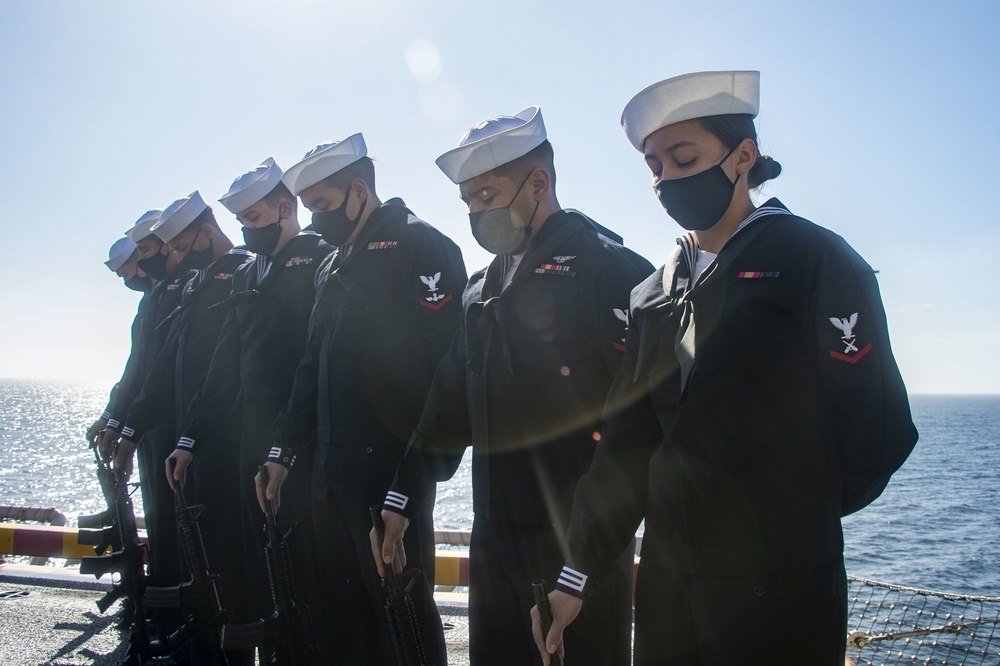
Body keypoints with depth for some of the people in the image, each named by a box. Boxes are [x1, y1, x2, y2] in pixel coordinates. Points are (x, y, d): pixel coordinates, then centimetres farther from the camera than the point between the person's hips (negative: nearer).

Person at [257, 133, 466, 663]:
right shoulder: (334, 266, 18)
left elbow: (447, 357, -16)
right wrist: (285, 450, 15)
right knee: (340, 607, 15)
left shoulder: (419, 245, -7)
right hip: (329, 468, 8)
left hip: (390, 464, -8)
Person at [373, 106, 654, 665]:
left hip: (580, 537, -7)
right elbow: (449, 403, 16)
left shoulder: (609, 268, -9)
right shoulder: (482, 289, 16)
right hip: (495, 536, 7)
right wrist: (402, 498, 10)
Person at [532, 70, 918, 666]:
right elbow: (628, 443, 6)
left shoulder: (814, 261, -8)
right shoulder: (654, 294, 9)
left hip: (779, 596, -5)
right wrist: (576, 576, 1)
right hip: (667, 589, 5)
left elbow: (874, 432, -9)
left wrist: (796, 520, 4)